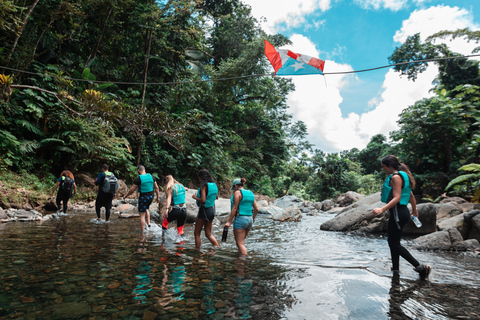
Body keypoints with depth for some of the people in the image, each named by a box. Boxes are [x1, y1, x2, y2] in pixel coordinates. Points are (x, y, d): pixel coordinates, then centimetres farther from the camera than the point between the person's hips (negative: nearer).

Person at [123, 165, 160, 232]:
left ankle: (143, 232, 6)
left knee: (142, 215, 2)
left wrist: (126, 195, 7)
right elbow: (156, 188, 6)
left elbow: (132, 190, -9)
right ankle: (148, 224, 24)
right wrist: (158, 197, 15)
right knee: (146, 209, 31)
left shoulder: (138, 179, -14)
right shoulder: (151, 176, 2)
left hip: (143, 197, -6)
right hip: (151, 196, 6)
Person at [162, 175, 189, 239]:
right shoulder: (181, 186, 12)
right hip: (184, 210, 5)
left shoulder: (170, 188, -5)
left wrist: (167, 209, -32)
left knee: (165, 222, 20)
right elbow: (185, 189, 35)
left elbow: (169, 198, -21)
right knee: (180, 229, 16)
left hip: (176, 210, -5)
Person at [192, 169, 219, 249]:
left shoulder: (203, 185, -17)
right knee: (208, 234, 17)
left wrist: (195, 197, -7)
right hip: (212, 210, 7)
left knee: (197, 233, 8)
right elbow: (216, 197, 17)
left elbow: (203, 200, -23)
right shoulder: (214, 185, 5)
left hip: (204, 210, -7)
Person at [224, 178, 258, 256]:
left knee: (240, 243, -6)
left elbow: (234, 208, -13)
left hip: (240, 219, -8)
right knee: (241, 241, 21)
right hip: (249, 220, 8)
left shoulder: (237, 193, -7)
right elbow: (256, 209, 14)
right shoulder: (250, 193, 13)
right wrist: (253, 218, 31)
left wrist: (229, 221, -12)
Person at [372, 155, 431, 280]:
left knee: (395, 245, -4)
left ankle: (421, 267, -1)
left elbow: (397, 198, -24)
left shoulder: (396, 177, -15)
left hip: (398, 212, -10)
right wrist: (414, 211, 33)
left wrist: (382, 209, -34)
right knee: (392, 242, 16)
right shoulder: (401, 176, 16)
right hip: (401, 212, 10)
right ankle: (395, 269, 25)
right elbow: (411, 196, 22)